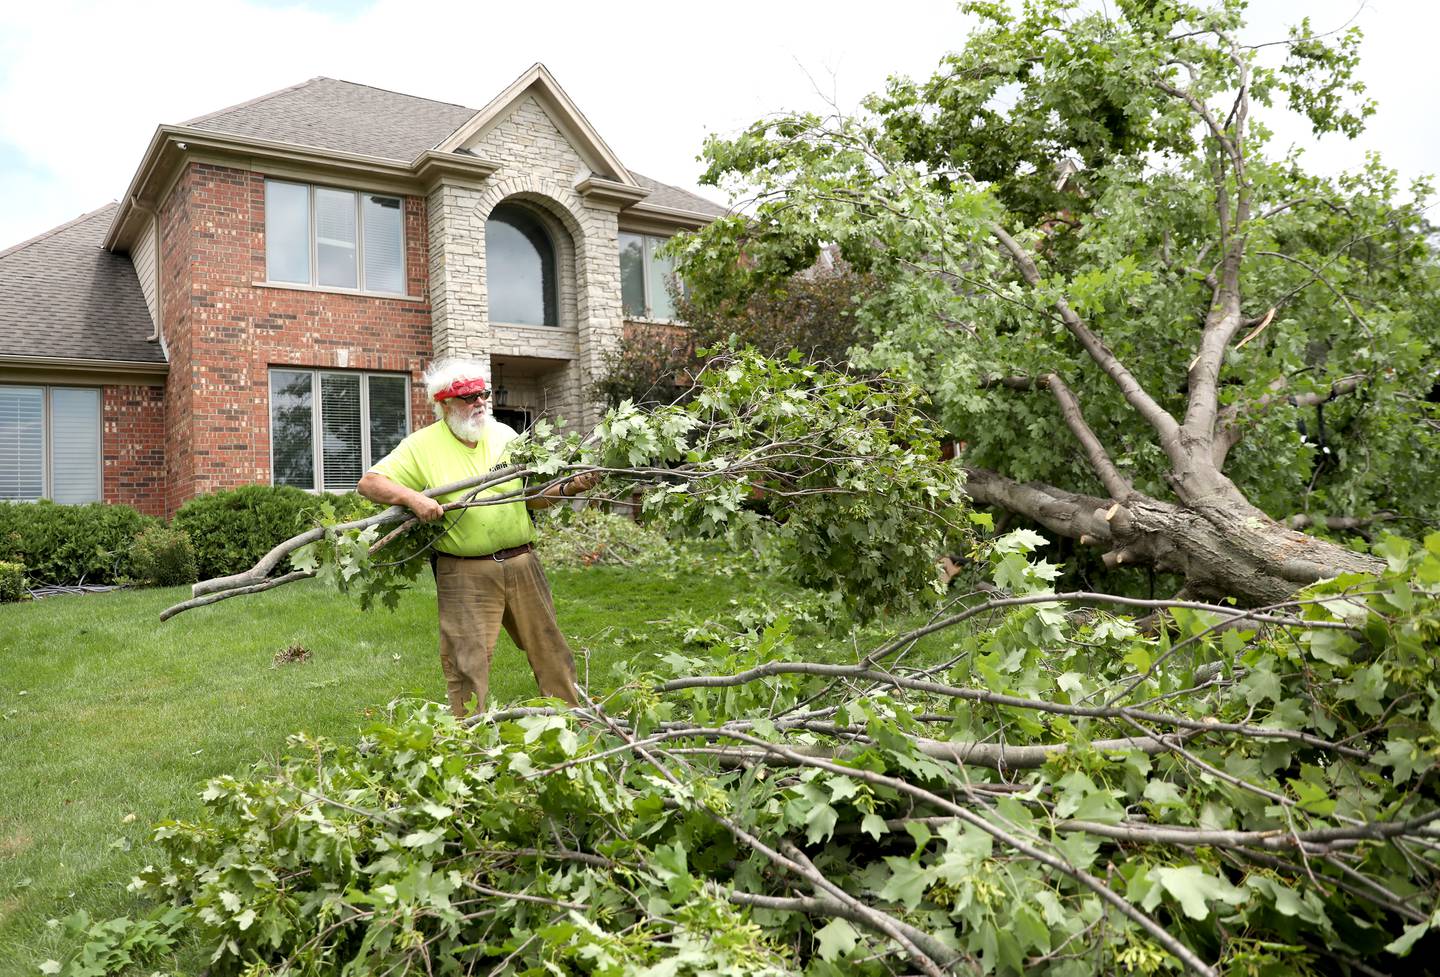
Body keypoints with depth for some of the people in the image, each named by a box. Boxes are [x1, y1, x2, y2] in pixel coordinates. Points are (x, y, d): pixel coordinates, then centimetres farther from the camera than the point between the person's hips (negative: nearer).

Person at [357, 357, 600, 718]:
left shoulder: (504, 435, 9)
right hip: (465, 575, -4)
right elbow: (369, 482, -5)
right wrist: (412, 497, -21)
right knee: (467, 665, 1)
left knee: (551, 650, 11)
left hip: (522, 563, 4)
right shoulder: (422, 446, -2)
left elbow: (531, 495, 12)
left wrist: (568, 488, -6)